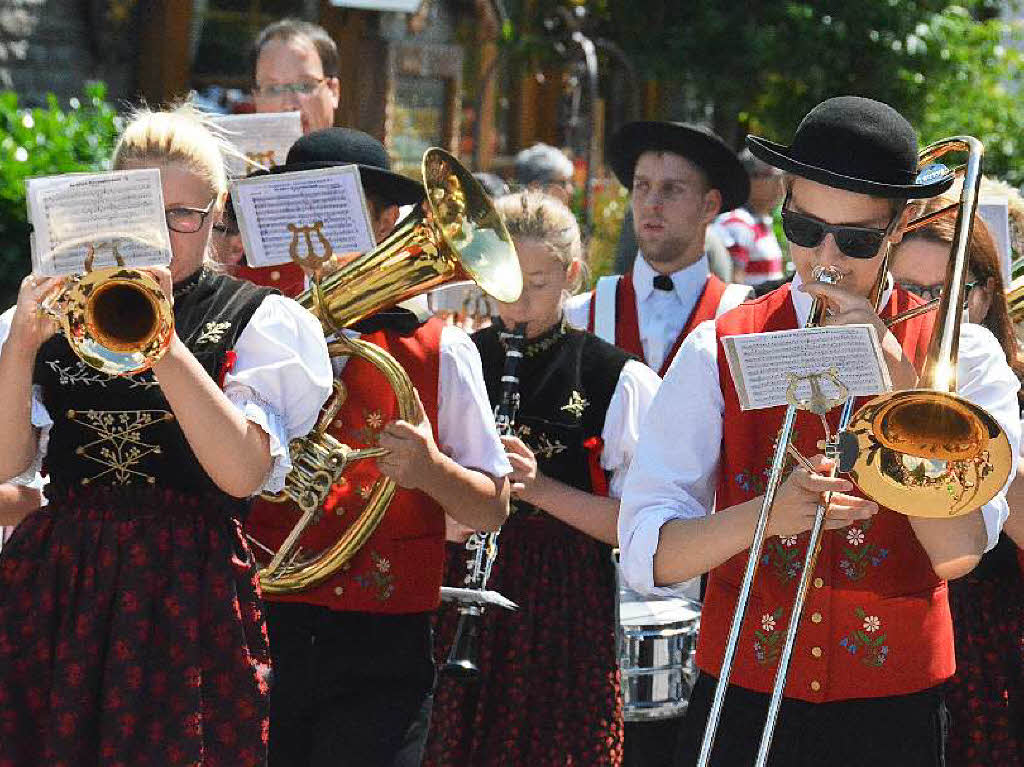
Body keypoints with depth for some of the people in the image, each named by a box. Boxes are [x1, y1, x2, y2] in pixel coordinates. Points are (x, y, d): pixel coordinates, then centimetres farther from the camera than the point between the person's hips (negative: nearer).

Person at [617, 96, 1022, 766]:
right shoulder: (720, 350, 1)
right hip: (741, 704, 0)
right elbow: (646, 554, -7)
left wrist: (894, 370, -15)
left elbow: (957, 553, -15)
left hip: (893, 713, 0)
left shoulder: (961, 354, -1)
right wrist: (765, 515, -24)